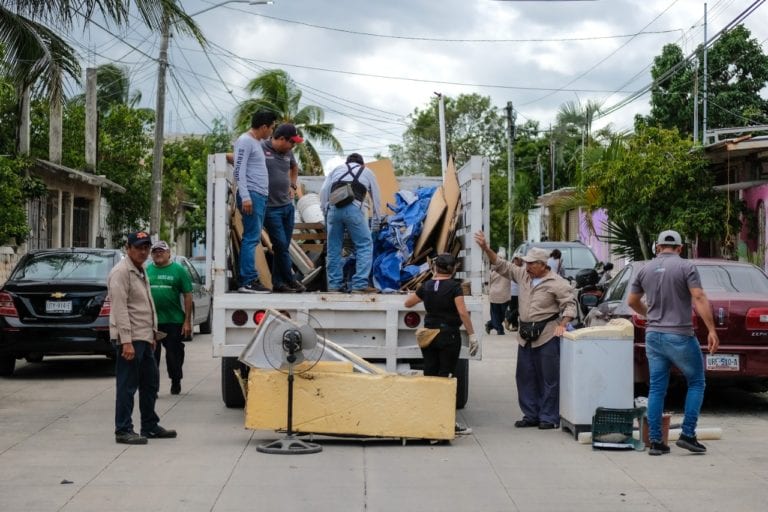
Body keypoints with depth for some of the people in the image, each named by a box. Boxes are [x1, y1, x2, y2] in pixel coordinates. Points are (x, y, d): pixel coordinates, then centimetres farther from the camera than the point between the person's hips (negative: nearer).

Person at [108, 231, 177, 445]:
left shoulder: (141, 272, 18)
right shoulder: (121, 272, -12)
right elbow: (120, 309, -19)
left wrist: (153, 333, 21)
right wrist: (126, 341, -24)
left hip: (144, 338, 10)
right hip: (129, 339, -10)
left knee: (150, 384, 15)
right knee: (127, 386, -6)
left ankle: (150, 426, 25)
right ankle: (123, 431, -1)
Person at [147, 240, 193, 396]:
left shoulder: (178, 270, 0)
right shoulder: (147, 270, 8)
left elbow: (187, 296, -2)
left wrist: (187, 321, -6)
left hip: (174, 320, -2)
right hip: (151, 321, 2)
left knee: (174, 354, 7)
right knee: (152, 355, 1)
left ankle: (176, 382, 25)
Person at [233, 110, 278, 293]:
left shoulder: (257, 142, 22)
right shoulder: (245, 141, -8)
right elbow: (239, 170, -15)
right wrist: (245, 197, -22)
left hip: (261, 196, 10)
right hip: (251, 195, -10)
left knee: (253, 238, 8)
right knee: (252, 238, -12)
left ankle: (247, 279, 9)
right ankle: (249, 281, -13)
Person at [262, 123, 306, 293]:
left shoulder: (288, 152, 10)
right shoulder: (260, 149, -12)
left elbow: (294, 168, 32)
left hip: (288, 206, 7)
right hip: (271, 208, -7)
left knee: (283, 246, 9)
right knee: (281, 245, -5)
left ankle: (278, 282, 16)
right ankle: (290, 280, 6)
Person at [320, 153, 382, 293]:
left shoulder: (337, 169, 30)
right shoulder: (367, 172, 27)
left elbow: (323, 191, 17)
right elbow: (376, 198, 31)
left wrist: (325, 211, 23)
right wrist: (376, 222, 39)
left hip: (334, 208, 3)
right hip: (353, 209, -3)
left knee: (334, 247, 11)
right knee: (365, 245, 4)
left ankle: (334, 284, 13)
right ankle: (360, 284, -5)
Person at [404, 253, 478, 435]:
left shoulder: (426, 286, 5)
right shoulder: (454, 286, -8)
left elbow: (408, 303, 18)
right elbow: (463, 312, -16)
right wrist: (472, 335, -11)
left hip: (429, 335, 4)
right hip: (449, 335, -4)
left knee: (430, 376, 9)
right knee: (446, 378, -4)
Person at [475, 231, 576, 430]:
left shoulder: (557, 283, -10)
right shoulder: (523, 275, 8)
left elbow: (570, 304, -10)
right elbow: (502, 266, 12)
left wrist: (562, 324, -23)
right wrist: (486, 248, 2)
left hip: (547, 336, -7)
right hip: (526, 336, 7)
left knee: (549, 379, -2)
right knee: (525, 377, 11)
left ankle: (549, 418, 4)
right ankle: (530, 415, 19)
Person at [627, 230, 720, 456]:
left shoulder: (646, 269, 7)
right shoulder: (686, 267, -7)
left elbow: (632, 301, 16)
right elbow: (699, 299, -17)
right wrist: (712, 330, -17)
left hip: (653, 335, 5)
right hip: (679, 336, -5)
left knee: (656, 388, 7)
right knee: (696, 383, 10)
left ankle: (655, 441, 6)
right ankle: (687, 435, 3)